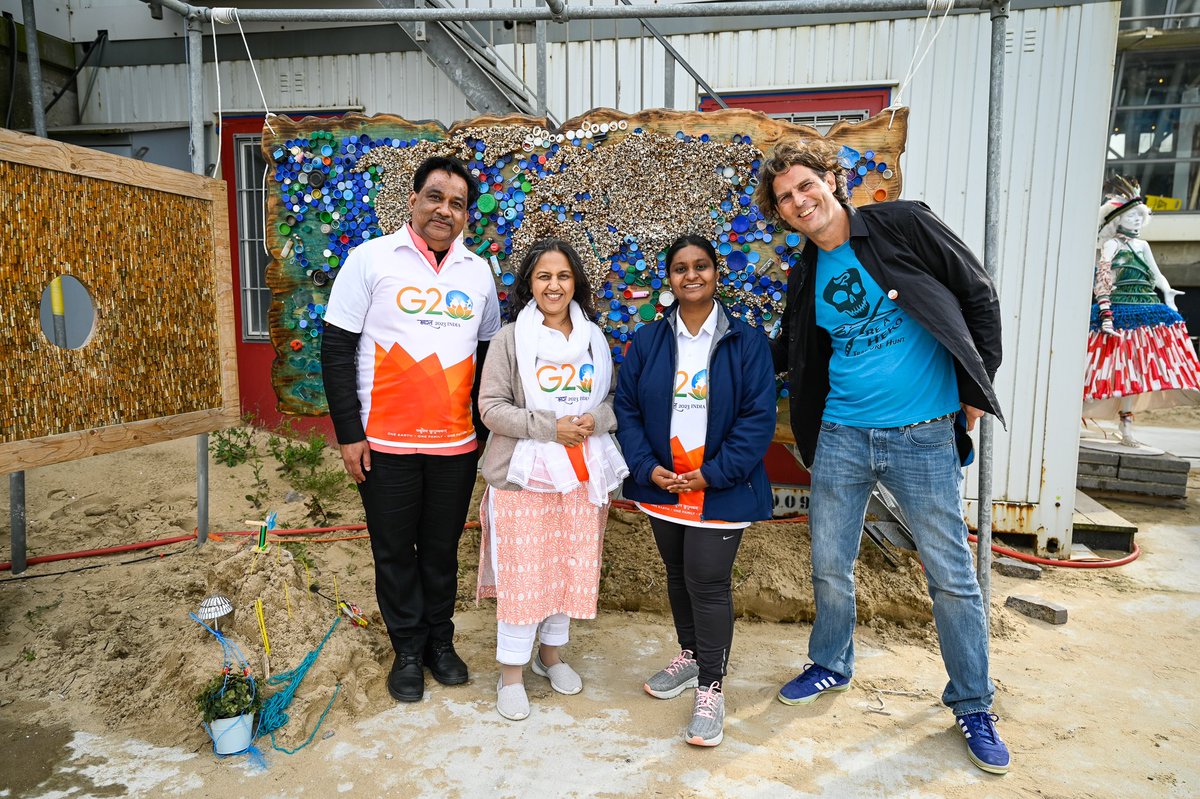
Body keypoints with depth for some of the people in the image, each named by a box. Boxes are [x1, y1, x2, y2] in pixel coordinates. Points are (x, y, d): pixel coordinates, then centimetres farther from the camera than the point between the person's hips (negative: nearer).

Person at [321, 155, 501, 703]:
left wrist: (485, 427, 10)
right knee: (395, 551, 10)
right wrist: (348, 434, -8)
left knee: (442, 549, 14)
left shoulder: (478, 271, 7)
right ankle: (408, 650, 28)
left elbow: (489, 353, 14)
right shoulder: (372, 259, -4)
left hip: (456, 443, 3)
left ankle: (440, 641, 32)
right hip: (385, 443, -2)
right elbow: (336, 349, -5)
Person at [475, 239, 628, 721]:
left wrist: (596, 419, -11)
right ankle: (512, 673, 20)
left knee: (572, 568, 13)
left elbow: (614, 398, 12)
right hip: (523, 475, -4)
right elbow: (490, 406, -9)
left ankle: (552, 653, 36)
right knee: (521, 574, 2)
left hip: (581, 476, 4)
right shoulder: (510, 338, -5)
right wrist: (550, 427, -18)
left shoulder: (593, 339, 8)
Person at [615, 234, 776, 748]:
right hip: (662, 485, 4)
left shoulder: (746, 342, -6)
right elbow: (627, 408, 2)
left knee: (708, 582, -3)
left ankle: (710, 687, 15)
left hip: (721, 490, -4)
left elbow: (759, 417, -10)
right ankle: (689, 654, 41)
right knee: (678, 575, 18)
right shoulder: (647, 342, 3)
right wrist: (648, 468, -10)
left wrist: (713, 474, -16)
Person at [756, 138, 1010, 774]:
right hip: (841, 436, 4)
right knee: (830, 567, 12)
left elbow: (979, 298, 0)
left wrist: (976, 387, -2)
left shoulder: (904, 226, -6)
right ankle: (831, 665, 37)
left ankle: (973, 705, 26)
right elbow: (788, 350, 19)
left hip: (923, 436, -3)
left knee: (952, 575, 6)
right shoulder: (806, 277, 7)